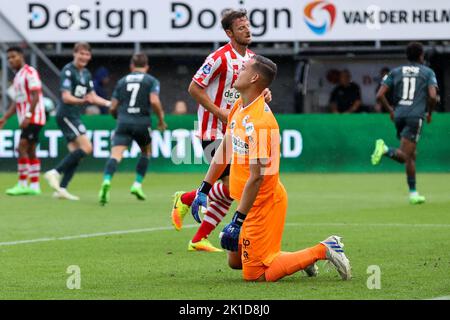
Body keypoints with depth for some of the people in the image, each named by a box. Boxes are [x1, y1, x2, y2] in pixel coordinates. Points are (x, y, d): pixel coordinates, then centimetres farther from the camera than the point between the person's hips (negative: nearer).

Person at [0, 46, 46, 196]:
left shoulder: (30, 72, -10)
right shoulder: (17, 77, 18)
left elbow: (35, 96, -17)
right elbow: (16, 101, 21)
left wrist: (28, 116, -23)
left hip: (33, 118, -9)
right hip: (26, 120, 9)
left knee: (22, 148, -14)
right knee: (30, 151, 7)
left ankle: (22, 184, -14)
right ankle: (34, 186, 8)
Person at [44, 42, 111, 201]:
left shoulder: (86, 74, 14)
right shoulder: (68, 71, -12)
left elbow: (93, 96, 21)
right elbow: (66, 97, -20)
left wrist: (109, 103, 9)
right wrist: (82, 101, -37)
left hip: (74, 116, 9)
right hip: (66, 114, -9)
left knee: (76, 154, 5)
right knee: (86, 147, -18)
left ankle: (61, 189, 4)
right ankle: (55, 173, -18)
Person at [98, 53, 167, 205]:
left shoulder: (122, 81, 17)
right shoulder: (151, 81, 8)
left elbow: (113, 108, 14)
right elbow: (154, 101, -9)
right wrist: (161, 120, 4)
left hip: (123, 121, 1)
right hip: (142, 122, -1)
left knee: (116, 154, -12)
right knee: (146, 152, 25)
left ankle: (106, 181, -38)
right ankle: (137, 185, 17)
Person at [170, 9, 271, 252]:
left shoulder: (251, 58, 9)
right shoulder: (220, 58, -16)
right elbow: (194, 88, -14)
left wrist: (263, 94, 0)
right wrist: (222, 114, -18)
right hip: (213, 132, -8)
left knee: (228, 191, 4)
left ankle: (199, 240, 12)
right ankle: (186, 199, 8)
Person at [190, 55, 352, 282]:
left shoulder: (259, 120, -26)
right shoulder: (239, 106, 4)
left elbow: (256, 177, -26)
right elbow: (225, 150, 15)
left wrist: (237, 221, -24)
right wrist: (204, 189, 12)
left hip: (263, 203, -10)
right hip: (253, 202, 10)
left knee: (255, 275, -6)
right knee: (235, 261, 19)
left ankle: (322, 251, -1)